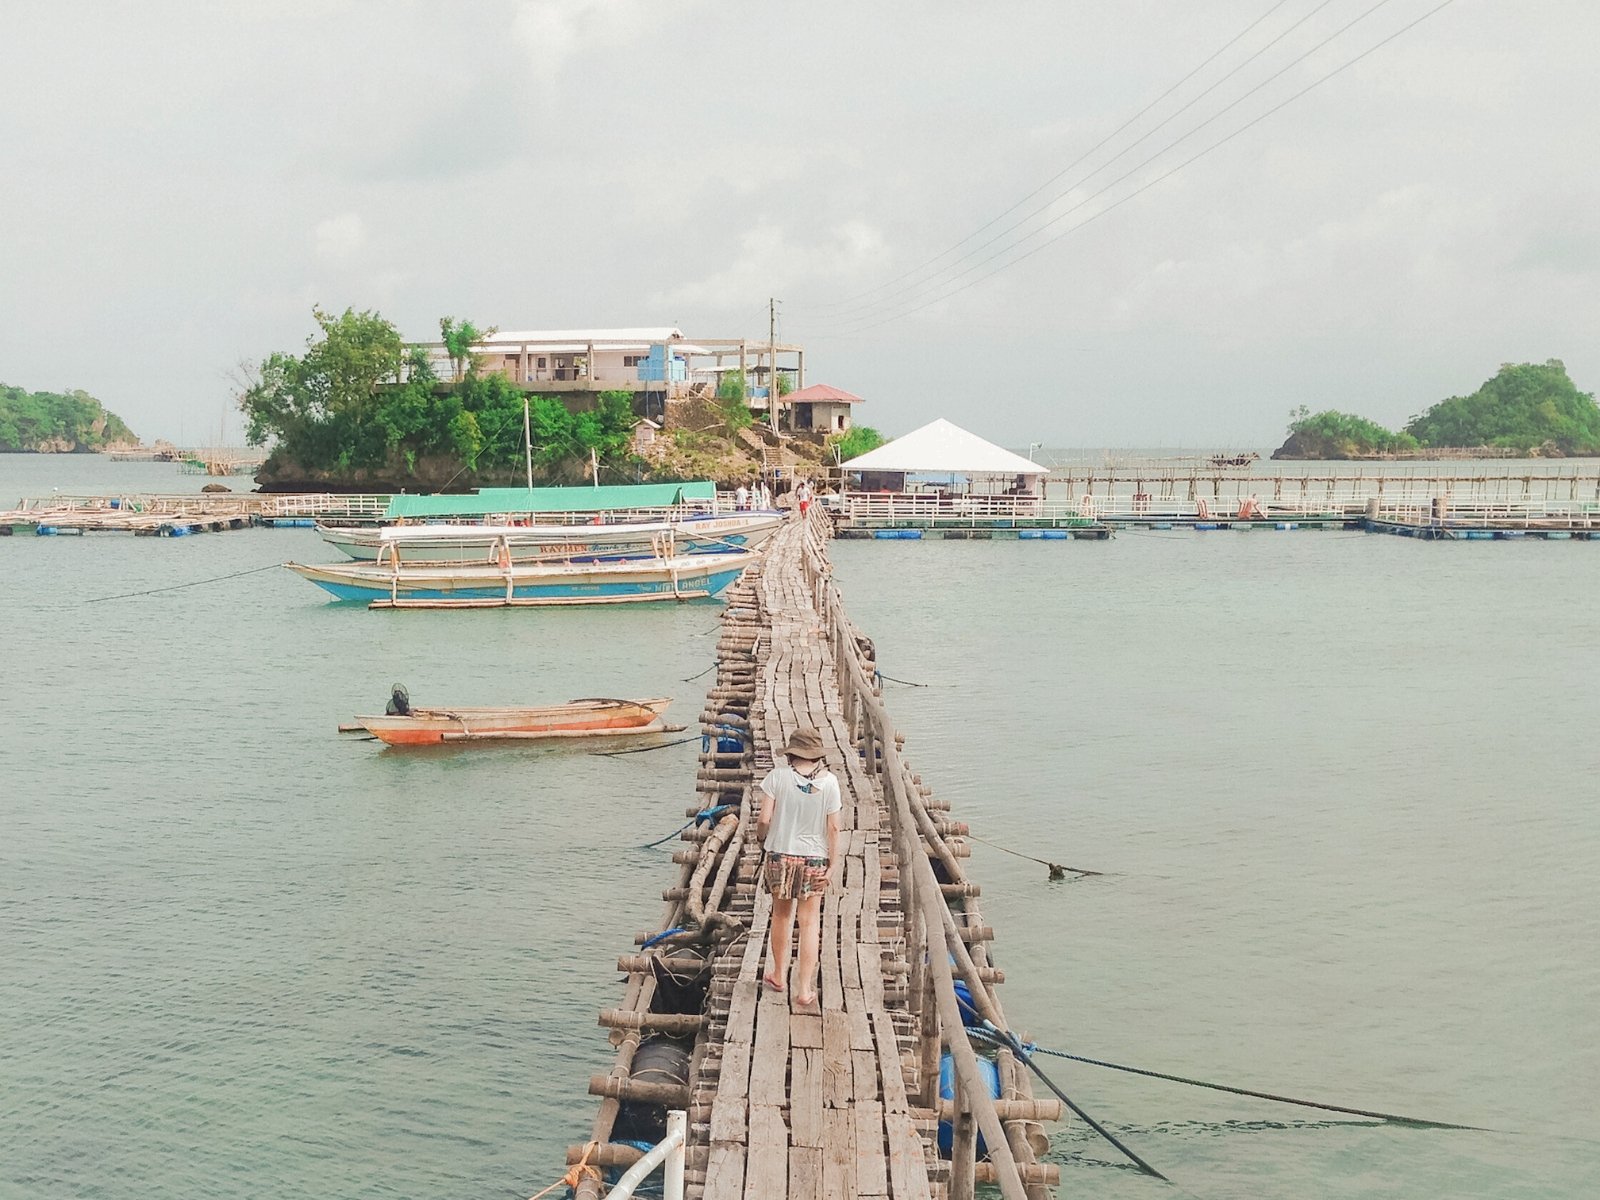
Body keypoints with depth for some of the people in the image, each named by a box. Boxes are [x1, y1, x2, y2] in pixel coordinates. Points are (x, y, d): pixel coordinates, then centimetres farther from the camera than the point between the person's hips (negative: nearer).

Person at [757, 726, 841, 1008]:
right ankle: (805, 989, 6)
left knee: (781, 915, 20)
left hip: (780, 855, 0)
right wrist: (832, 865, 0)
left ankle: (778, 975, 35)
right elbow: (834, 828, -7)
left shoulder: (777, 776, -11)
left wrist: (760, 837, 11)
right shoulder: (828, 782, -8)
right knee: (809, 922, 6)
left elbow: (764, 819, -11)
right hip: (814, 859, 0)